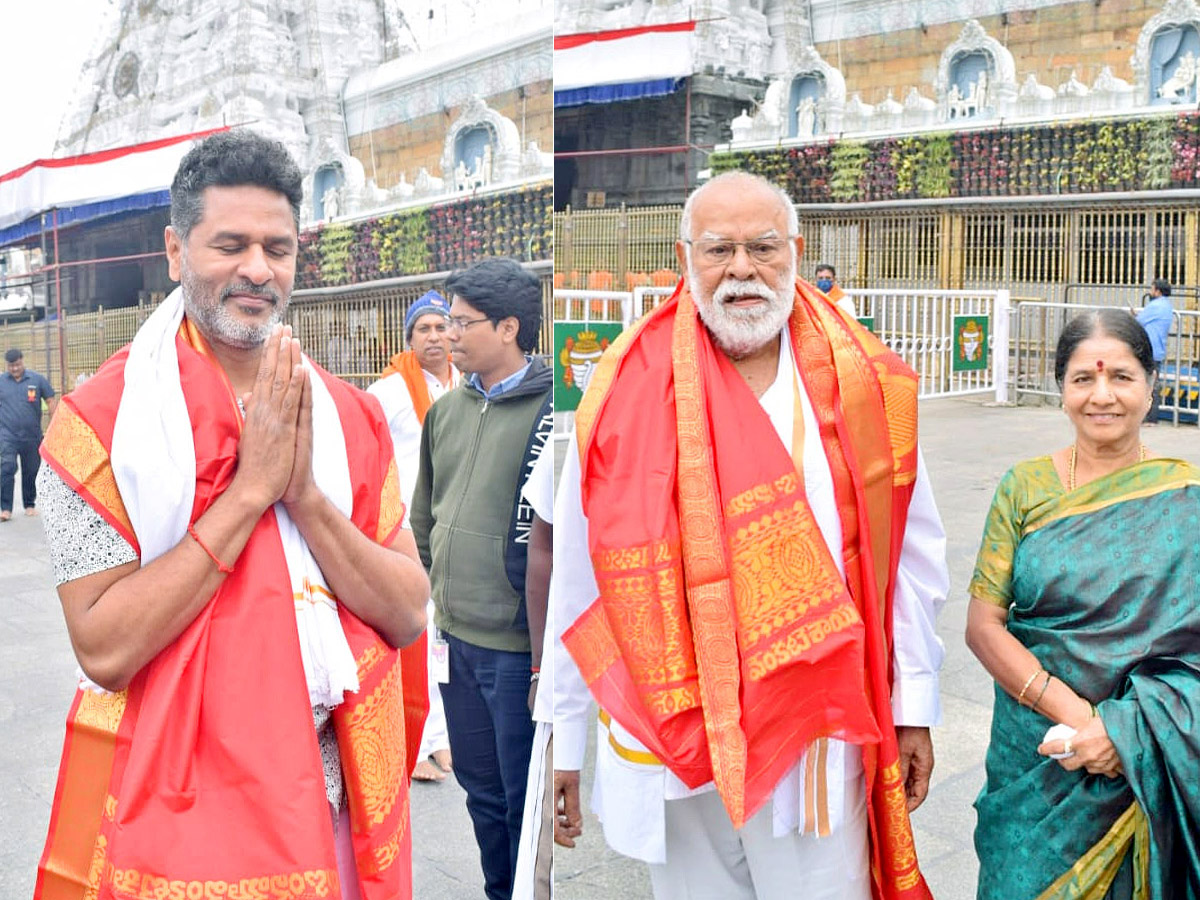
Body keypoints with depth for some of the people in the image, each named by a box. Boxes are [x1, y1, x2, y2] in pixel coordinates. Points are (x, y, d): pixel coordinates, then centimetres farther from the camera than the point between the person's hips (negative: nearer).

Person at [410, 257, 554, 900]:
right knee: (479, 785, 20)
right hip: (455, 634, 7)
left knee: (523, 794, 7)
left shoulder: (553, 410, -13)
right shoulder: (446, 410, 10)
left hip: (517, 643, -7)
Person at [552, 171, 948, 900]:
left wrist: (915, 706, 4)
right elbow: (578, 583, -3)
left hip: (819, 735, 0)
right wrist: (565, 741, 1)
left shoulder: (866, 388, -3)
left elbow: (912, 558, 3)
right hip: (671, 735, 0)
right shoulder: (627, 394, -6)